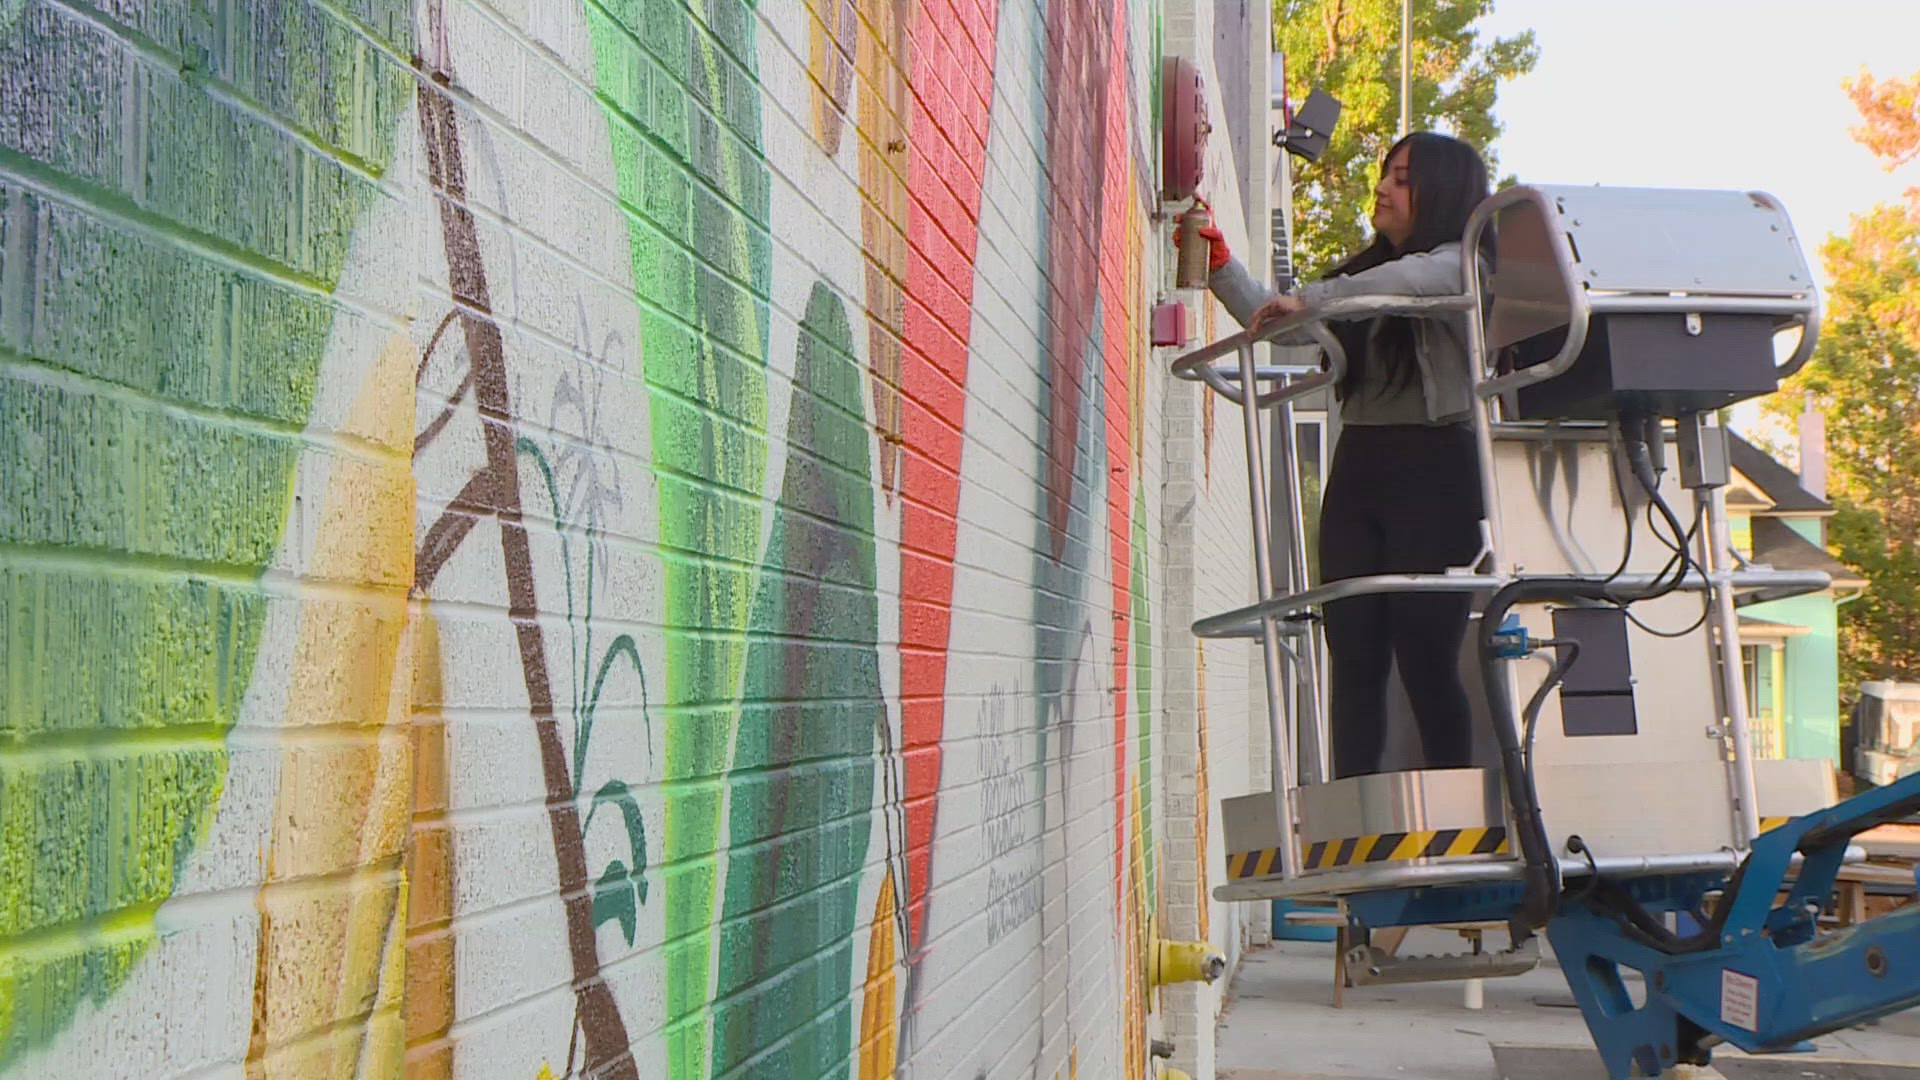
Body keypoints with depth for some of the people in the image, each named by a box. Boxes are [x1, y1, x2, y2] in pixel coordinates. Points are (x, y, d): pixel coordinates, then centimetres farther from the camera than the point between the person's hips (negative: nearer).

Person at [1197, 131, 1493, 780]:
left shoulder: (1462, 264, 0)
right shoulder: (1365, 272, 23)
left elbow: (1412, 277, -23)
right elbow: (1274, 319, 25)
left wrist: (1309, 300, -27)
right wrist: (1220, 263, 13)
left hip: (1434, 468, -7)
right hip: (1359, 467, 7)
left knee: (1424, 656, -9)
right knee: (1354, 656, -2)